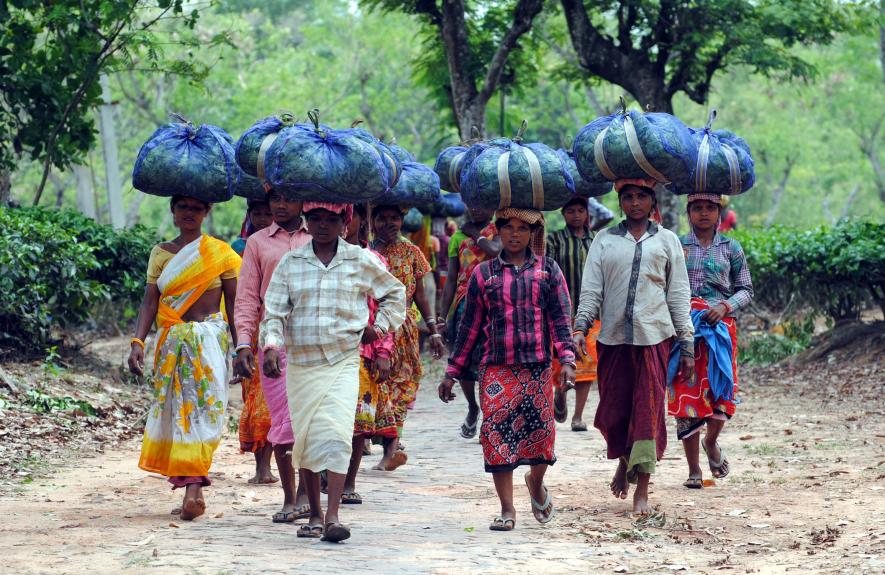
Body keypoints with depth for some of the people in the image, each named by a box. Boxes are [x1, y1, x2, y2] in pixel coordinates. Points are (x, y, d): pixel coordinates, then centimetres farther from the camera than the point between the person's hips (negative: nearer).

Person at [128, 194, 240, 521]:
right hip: (173, 341, 3)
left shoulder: (220, 252, 4)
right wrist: (137, 342, -8)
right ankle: (194, 488, 8)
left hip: (210, 338, -3)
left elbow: (233, 304, 4)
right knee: (175, 408, 2)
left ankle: (193, 486, -19)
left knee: (204, 406, -13)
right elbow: (150, 302, 5)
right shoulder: (161, 253, 11)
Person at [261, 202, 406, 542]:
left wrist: (380, 325, 9)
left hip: (343, 363, -2)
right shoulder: (290, 263, 7)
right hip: (300, 363, 2)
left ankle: (333, 516, -21)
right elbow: (274, 310, 2)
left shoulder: (361, 261, 5)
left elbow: (395, 292, 20)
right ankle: (314, 515, 19)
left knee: (337, 436, -17)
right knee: (305, 439, 6)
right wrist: (271, 345, -15)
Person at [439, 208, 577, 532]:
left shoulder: (548, 270, 9)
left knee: (540, 431, -3)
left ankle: (536, 483, 29)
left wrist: (567, 360, -10)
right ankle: (507, 510, -1)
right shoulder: (484, 274, 10)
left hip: (537, 367, 0)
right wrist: (452, 373, 11)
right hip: (497, 368, 0)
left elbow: (561, 319, 4)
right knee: (497, 432, -9)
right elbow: (470, 326, 13)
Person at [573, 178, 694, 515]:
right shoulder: (605, 240, 11)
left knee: (649, 408, -5)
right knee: (612, 410, 3)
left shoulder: (667, 241, 10)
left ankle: (642, 489, 0)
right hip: (613, 336, 1)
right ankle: (624, 460, 33)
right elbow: (591, 288, 7)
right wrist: (580, 327, -8)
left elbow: (678, 294, 10)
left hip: (654, 336, -1)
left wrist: (687, 345, 5)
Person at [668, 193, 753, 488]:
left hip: (720, 327, 1)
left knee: (721, 390, -7)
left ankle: (711, 442, 26)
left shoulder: (731, 249, 10)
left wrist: (726, 306, -9)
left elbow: (746, 290, 9)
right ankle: (693, 470, 4)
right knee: (687, 393, -4)